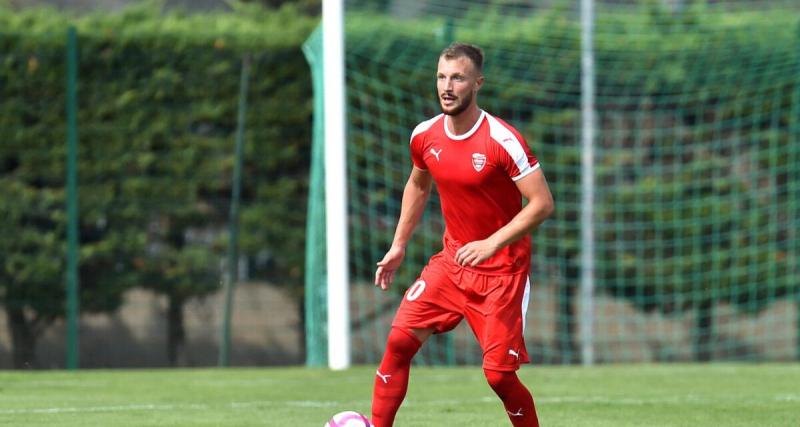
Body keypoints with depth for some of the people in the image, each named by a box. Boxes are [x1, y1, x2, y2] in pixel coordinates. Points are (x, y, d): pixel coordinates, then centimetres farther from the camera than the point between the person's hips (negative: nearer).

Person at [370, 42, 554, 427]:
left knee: (498, 373, -10)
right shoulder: (425, 136, -1)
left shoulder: (503, 140, -19)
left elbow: (542, 203, -20)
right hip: (451, 261, 5)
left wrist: (492, 243, -27)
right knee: (399, 339, -8)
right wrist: (398, 247, 18)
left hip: (503, 271, -5)